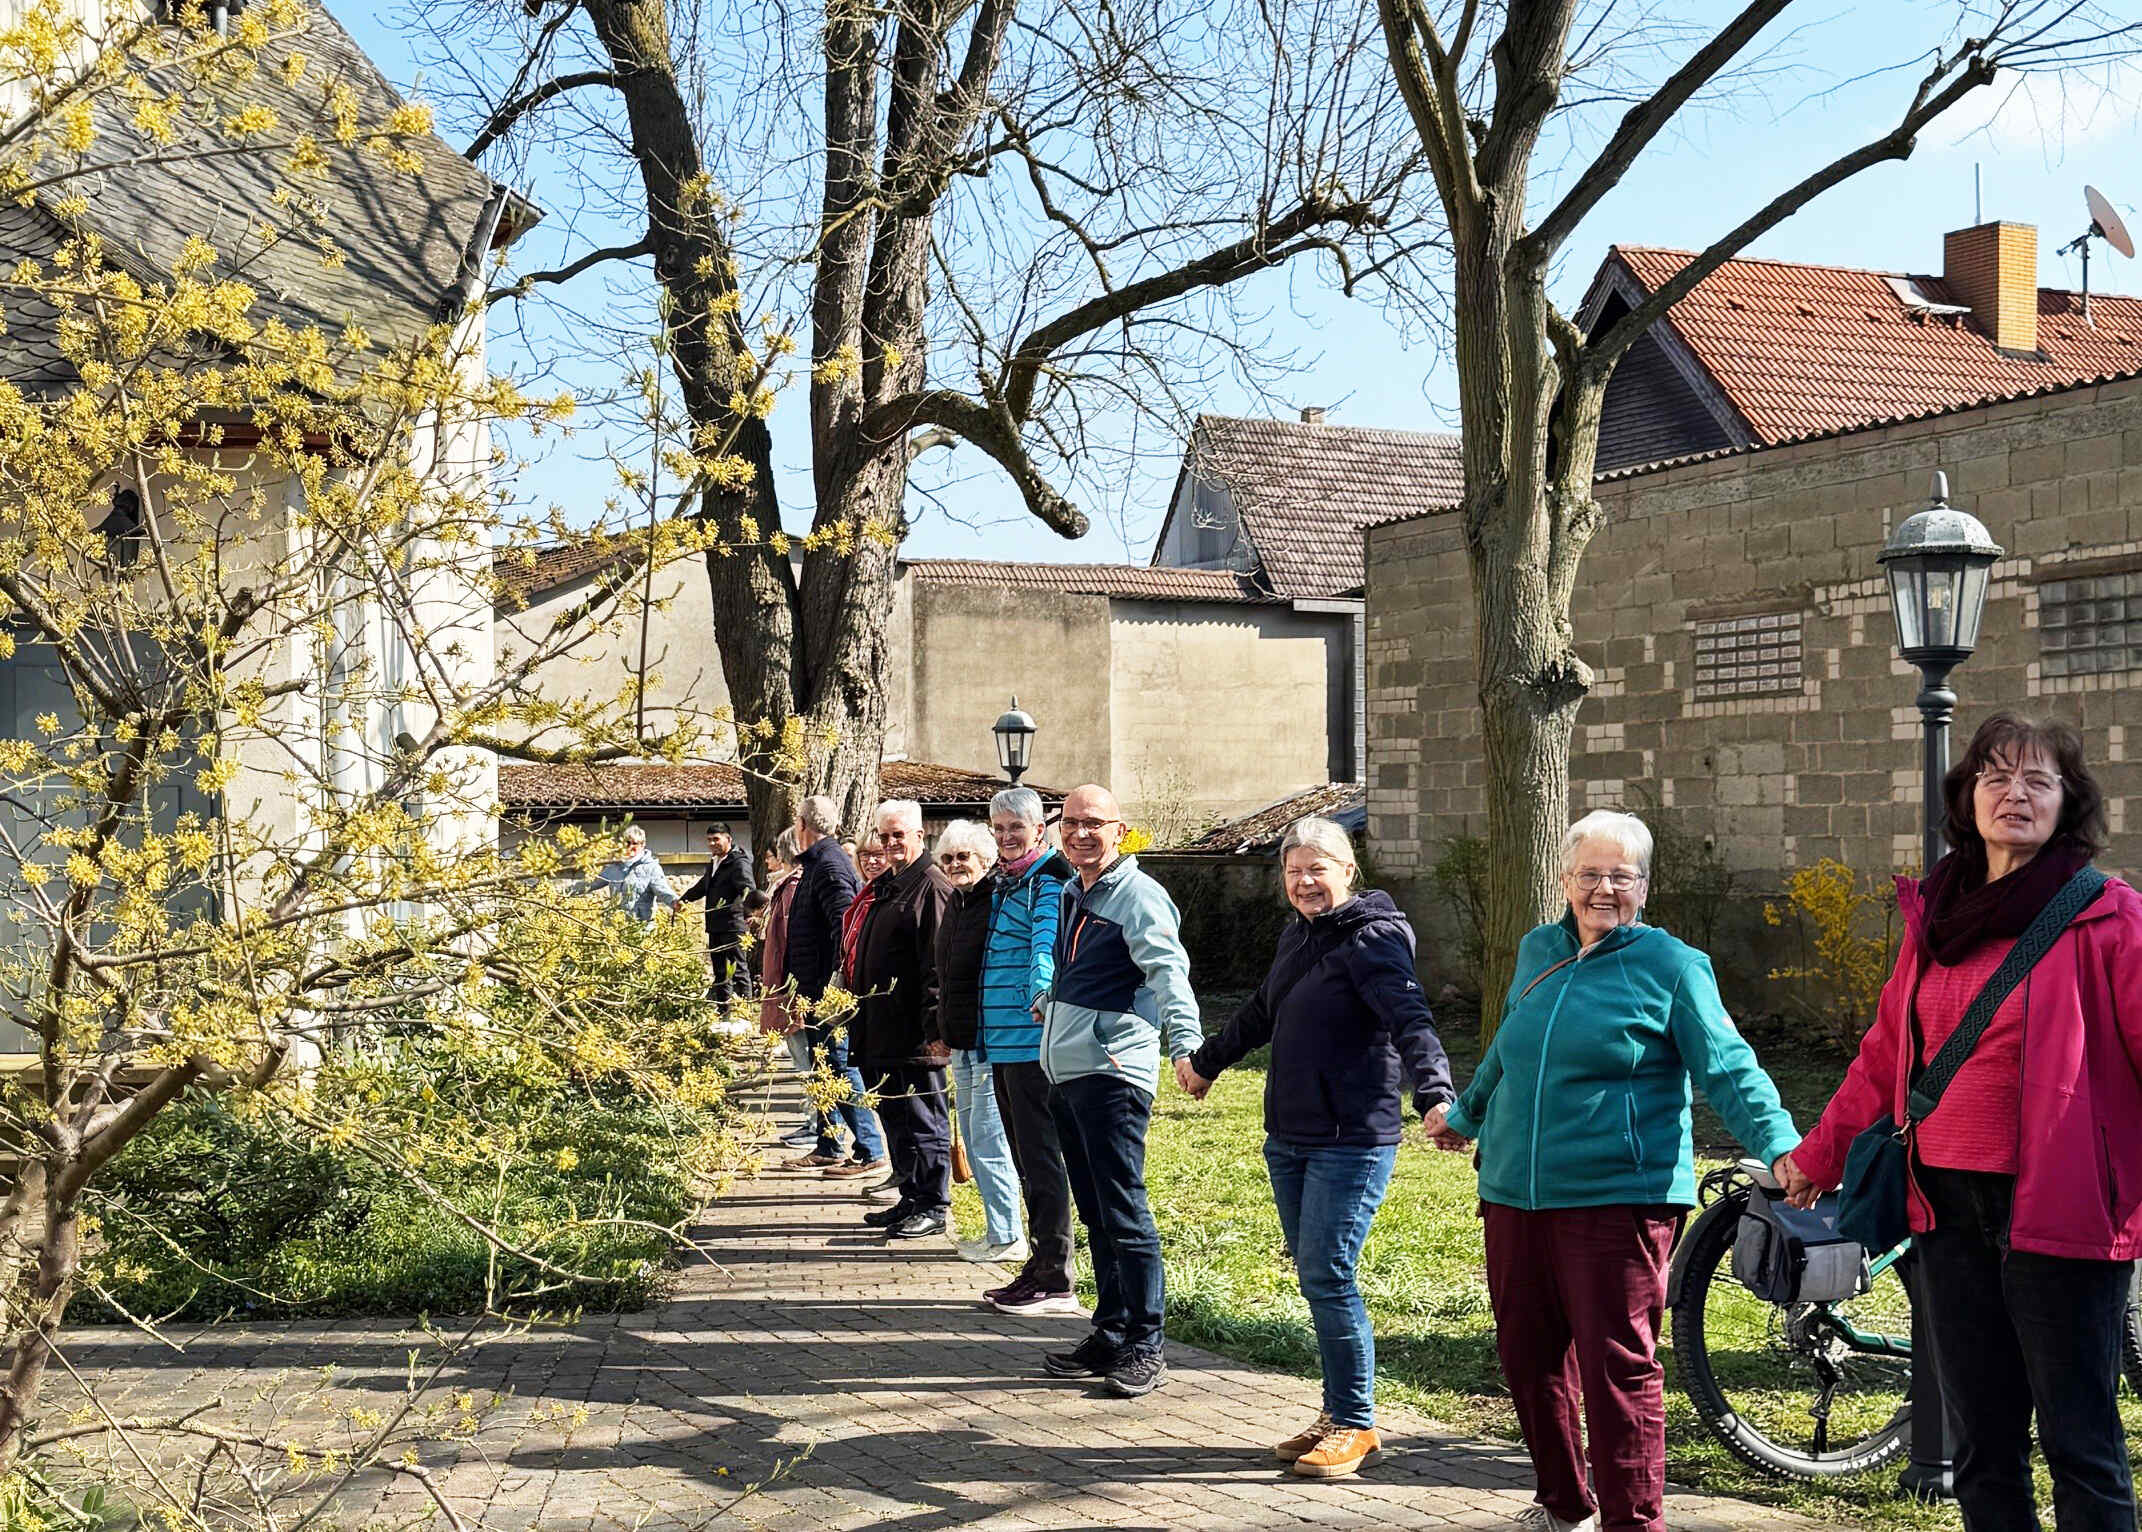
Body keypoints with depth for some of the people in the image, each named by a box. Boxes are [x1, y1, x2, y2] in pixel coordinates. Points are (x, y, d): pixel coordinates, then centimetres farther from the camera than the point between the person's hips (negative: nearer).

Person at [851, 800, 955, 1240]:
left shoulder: (930, 886, -12)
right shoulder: (883, 887, 17)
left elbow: (938, 964, -18)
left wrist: (935, 1026, -22)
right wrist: (862, 1016, 20)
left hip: (916, 1036, -10)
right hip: (882, 1030, 10)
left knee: (924, 1121, -2)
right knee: (896, 1120, 15)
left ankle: (933, 1207, 5)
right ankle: (912, 1200, 23)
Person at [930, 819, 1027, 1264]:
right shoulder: (955, 905, 14)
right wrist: (942, 1030, 21)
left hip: (993, 1042, -10)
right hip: (963, 1043, 10)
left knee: (990, 1141, -6)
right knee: (973, 1141, 15)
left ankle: (1006, 1238, 2)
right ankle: (998, 1231, 23)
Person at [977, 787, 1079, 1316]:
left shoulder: (1047, 882, -10)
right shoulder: (1002, 882, 18)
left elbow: (1047, 941, -28)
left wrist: (1044, 990, -47)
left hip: (1032, 1039, -10)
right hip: (1002, 1042, 10)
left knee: (1041, 1158, -6)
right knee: (1026, 1159, 15)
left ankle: (1055, 1280, -2)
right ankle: (1039, 1270, 23)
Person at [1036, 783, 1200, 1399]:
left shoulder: (1138, 895, -10)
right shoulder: (1073, 895, 17)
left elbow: (1169, 972, -24)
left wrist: (1186, 1042, -36)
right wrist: (1051, 1005, 46)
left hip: (1112, 1074, -9)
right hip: (1067, 1073, 9)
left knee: (1124, 1213, -7)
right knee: (1095, 1215, 13)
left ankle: (1146, 1348, 0)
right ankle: (1109, 1336, 21)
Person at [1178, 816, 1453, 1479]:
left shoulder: (1371, 939, -11)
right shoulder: (1298, 936, 14)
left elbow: (1410, 1020, -26)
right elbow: (1261, 1014, 31)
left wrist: (1435, 1095, -43)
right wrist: (1206, 1062, 45)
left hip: (1352, 1143, -8)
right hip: (1289, 1138, 8)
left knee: (1327, 1275, -10)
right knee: (1313, 1275, 10)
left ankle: (1356, 1425, 1)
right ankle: (1338, 1413, 18)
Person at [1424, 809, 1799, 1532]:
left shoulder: (1670, 965, -3)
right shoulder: (1536, 953, 14)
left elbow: (1728, 1067, -8)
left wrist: (1780, 1147, -21)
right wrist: (1464, 1114, 42)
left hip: (1616, 1199, -6)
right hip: (1514, 1195, 6)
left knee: (1619, 1366, -7)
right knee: (1527, 1359, 14)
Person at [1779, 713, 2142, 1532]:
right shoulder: (1936, 917, 12)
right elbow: (1886, 1053, 21)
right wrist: (1818, 1155, 28)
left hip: (2058, 1210, -6)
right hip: (1948, 1204, 6)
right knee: (1981, 1448, 13)